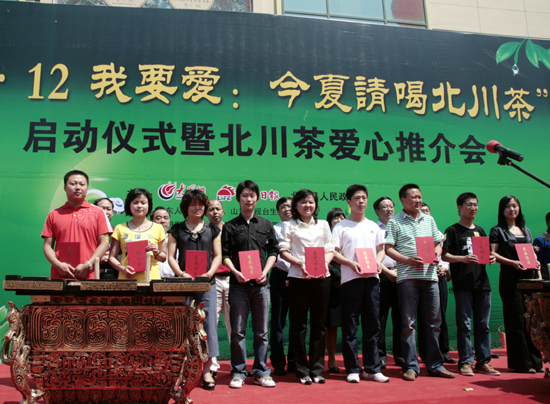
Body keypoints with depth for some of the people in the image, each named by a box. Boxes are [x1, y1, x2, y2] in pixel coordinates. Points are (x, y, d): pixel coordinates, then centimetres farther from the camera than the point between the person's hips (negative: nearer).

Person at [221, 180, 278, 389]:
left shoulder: (266, 225, 11)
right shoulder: (230, 227, 7)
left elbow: (273, 251, 11)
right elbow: (225, 254, 3)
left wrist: (265, 271, -4)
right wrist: (235, 272, -13)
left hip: (261, 284, 1)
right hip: (238, 284, -1)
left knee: (261, 331, 7)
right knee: (238, 330, 1)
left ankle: (261, 372, 17)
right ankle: (238, 373, 12)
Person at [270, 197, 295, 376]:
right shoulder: (274, 229, 5)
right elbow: (274, 255, -5)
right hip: (280, 276, -3)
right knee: (278, 321, 0)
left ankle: (294, 361, 17)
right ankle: (278, 363, 8)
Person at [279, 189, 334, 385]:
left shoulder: (323, 225, 16)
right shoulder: (289, 226, 8)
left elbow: (330, 250, 13)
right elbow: (283, 251, 0)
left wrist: (325, 262, -8)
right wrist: (300, 263, -15)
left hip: (322, 277, 3)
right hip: (298, 278, -2)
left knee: (319, 323, 6)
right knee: (299, 324, 1)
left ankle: (317, 369, 15)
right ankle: (302, 370, 10)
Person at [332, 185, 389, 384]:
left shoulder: (373, 226, 16)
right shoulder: (341, 227, 3)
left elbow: (381, 249, 19)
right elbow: (334, 253, -2)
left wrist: (378, 262, -2)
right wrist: (351, 263, -16)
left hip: (372, 278, 4)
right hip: (351, 278, -4)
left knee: (373, 324, 6)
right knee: (350, 325, -1)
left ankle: (371, 369, 15)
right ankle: (352, 369, 7)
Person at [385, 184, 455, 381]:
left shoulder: (429, 220, 16)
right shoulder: (395, 222, 2)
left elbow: (438, 243, 19)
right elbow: (388, 248, -3)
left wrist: (437, 255, -2)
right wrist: (408, 260, -16)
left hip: (430, 275, 4)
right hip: (407, 276, -4)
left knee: (434, 321, 7)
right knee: (408, 323, 0)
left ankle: (435, 365, 18)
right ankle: (411, 366, 8)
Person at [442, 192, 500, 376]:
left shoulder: (480, 231, 19)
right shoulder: (453, 230, 1)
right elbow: (444, 255, -6)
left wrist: (491, 258, 1)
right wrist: (463, 259, -20)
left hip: (482, 282, 5)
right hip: (463, 284, -5)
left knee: (483, 325, 7)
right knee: (464, 325, -3)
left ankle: (483, 361, 14)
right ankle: (465, 362, 4)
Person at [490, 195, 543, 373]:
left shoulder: (525, 230, 20)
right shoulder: (498, 231, 4)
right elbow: (492, 254, -5)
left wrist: (537, 263, 5)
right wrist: (513, 262, -17)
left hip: (529, 277, 5)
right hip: (510, 277, -5)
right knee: (516, 321, -3)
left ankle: (535, 360, 12)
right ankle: (521, 362, 3)